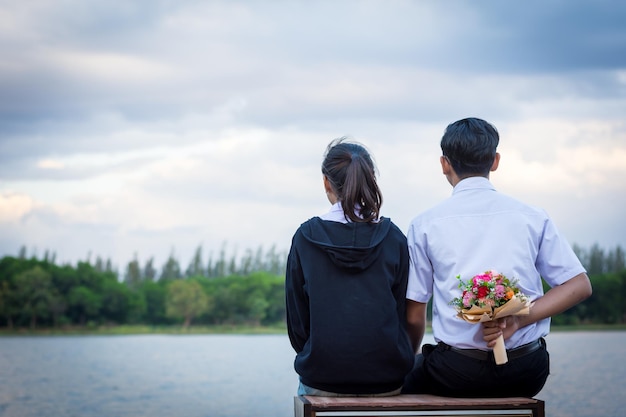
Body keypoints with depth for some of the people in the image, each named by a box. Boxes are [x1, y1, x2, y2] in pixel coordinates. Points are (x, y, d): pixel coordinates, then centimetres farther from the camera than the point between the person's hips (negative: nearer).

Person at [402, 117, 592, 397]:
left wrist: (409, 361, 22)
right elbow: (580, 286, 3)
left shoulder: (425, 225, 1)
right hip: (526, 376, 2)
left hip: (456, 374, -2)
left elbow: (414, 317, 3)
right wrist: (518, 320, -5)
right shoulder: (533, 217, 5)